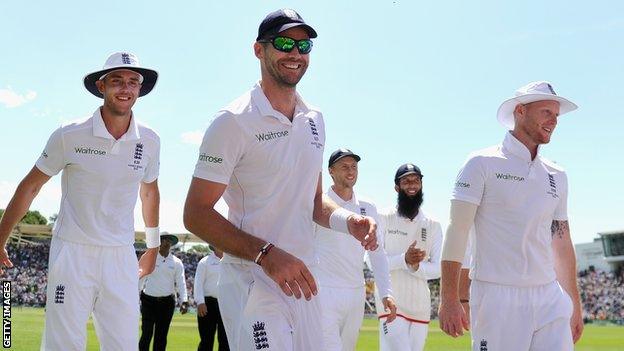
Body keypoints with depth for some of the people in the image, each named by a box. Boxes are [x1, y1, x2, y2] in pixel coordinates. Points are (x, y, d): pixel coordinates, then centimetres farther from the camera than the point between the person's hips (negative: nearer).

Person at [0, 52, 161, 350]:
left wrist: (153, 247, 27)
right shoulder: (70, 136, -6)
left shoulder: (149, 142, 2)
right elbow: (29, 188, 3)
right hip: (72, 255, -3)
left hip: (121, 258, 3)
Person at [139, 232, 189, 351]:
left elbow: (181, 283, 0)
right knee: (147, 333, -8)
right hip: (149, 300, -2)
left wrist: (184, 301, -13)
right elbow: (140, 279, -1)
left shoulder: (177, 262, 6)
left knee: (162, 335, 7)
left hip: (167, 301, 2)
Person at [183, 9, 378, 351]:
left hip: (302, 281, 7)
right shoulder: (234, 121, -9)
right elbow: (196, 214, -12)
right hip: (253, 282, -7)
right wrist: (267, 254, -22)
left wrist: (348, 220, 0)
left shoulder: (314, 119, 13)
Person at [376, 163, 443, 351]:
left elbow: (438, 268, 3)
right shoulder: (384, 218, -1)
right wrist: (404, 259, -24)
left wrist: (416, 266, -16)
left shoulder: (433, 225, 8)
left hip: (421, 307, 4)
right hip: (391, 304, -4)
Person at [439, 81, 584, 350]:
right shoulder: (483, 163, -1)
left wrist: (575, 304, 18)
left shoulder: (556, 176, 15)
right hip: (497, 298, -5)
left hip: (549, 298, 5)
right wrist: (448, 299, -14)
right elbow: (457, 231, -7)